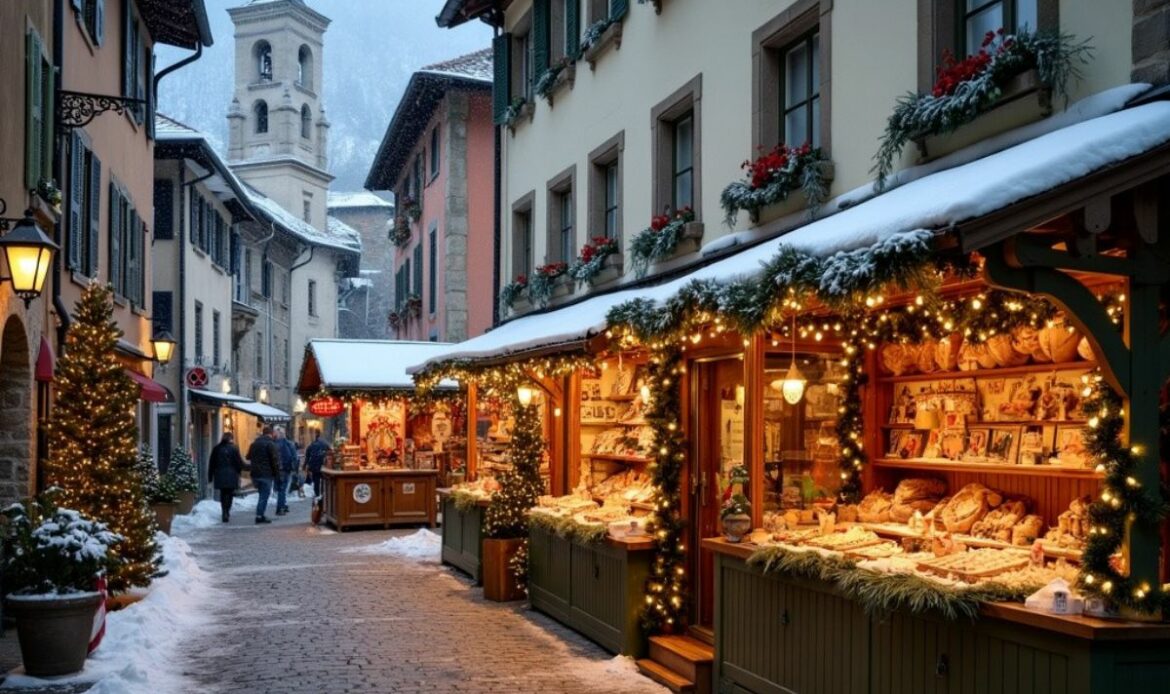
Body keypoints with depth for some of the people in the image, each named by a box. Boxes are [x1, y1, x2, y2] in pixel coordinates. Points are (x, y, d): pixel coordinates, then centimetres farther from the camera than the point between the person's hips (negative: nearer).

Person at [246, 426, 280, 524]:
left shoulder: (254, 443, 15)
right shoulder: (270, 444, -9)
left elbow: (249, 458, 22)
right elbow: (275, 460, -12)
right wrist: (277, 474, -6)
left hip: (255, 474, 7)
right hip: (266, 474, -7)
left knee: (262, 494, 17)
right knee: (264, 495, -3)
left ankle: (260, 515, 15)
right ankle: (260, 516, -8)